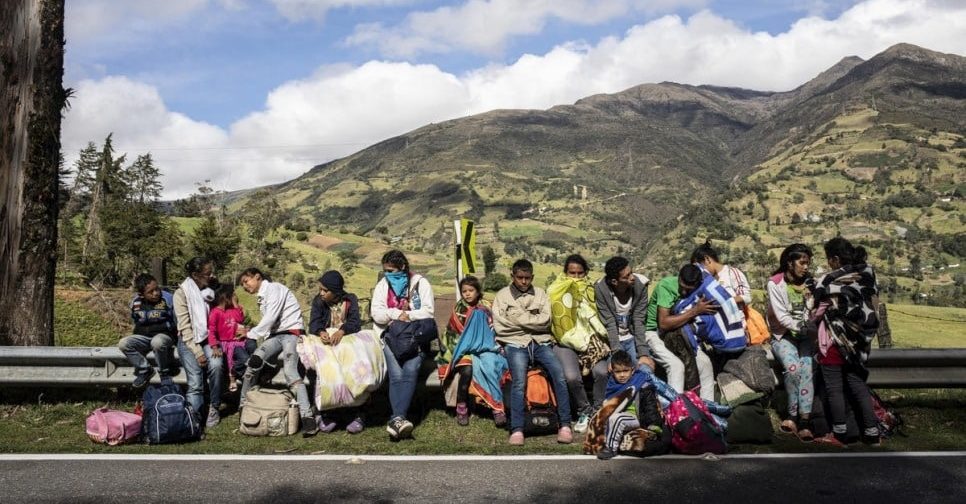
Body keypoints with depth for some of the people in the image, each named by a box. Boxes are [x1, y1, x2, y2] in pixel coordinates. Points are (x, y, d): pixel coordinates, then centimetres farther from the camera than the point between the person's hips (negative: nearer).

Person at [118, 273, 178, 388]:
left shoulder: (168, 299, -11)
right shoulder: (136, 302, 3)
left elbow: (176, 324, -8)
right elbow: (136, 324, 19)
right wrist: (138, 331, 0)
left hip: (164, 335, -5)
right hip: (144, 337, 5)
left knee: (157, 342, -38)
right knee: (123, 344, -20)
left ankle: (165, 372, -13)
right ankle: (145, 370, -5)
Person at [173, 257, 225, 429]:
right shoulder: (182, 293, -8)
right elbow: (185, 327, -11)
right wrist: (198, 352, -18)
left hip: (210, 339, 3)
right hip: (189, 341, -2)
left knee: (216, 365, -27)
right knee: (195, 383, -19)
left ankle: (214, 408, -10)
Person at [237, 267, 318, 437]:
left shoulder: (273, 288, -4)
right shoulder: (262, 297, 25)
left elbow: (270, 318, -13)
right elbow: (269, 322, 14)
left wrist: (251, 334, -3)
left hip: (292, 332, -7)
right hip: (276, 335, 7)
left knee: (290, 371, -27)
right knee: (254, 361, -19)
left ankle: (308, 417, -33)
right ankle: (243, 406, -7)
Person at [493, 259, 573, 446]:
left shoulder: (540, 294, 16)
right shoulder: (502, 295, 10)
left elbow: (545, 322, 1)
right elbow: (499, 327, -3)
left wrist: (518, 316, -3)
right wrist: (532, 320, 0)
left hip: (541, 342, 2)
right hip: (516, 344, -2)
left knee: (560, 376, -21)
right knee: (519, 381, -27)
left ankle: (565, 425, -16)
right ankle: (517, 430, -26)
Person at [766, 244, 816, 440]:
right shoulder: (775, 284, -4)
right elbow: (781, 317, -10)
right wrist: (801, 326, -20)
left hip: (805, 335, 3)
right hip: (783, 335, -3)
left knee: (805, 366, -24)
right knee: (792, 367, -28)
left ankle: (804, 419, -27)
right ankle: (798, 417, -16)